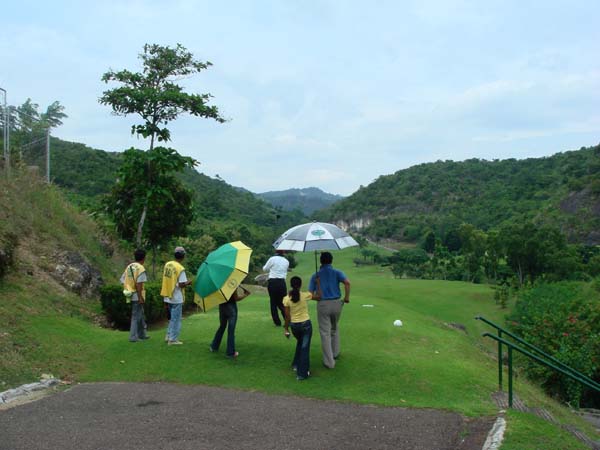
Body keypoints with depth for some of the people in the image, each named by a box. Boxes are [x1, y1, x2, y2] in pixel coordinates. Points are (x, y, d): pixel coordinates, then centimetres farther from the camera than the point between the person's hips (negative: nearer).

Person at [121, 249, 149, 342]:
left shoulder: (128, 267, 11)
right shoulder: (140, 268, -14)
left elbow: (122, 280, 11)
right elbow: (139, 284, -21)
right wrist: (140, 297, -18)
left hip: (130, 295, 8)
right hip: (137, 296, -8)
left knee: (141, 315, 19)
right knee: (136, 316, 0)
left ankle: (142, 334, 28)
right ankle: (133, 337, 2)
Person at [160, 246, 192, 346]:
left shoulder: (167, 265, 3)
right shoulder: (180, 268, -18)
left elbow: (166, 279, 10)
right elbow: (181, 284, -20)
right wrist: (188, 283, -1)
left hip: (168, 297, 7)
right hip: (176, 298, -7)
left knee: (172, 318, 21)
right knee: (176, 319, 4)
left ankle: (168, 336, 25)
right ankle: (173, 339, 9)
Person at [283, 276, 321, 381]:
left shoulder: (286, 299, -11)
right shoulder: (305, 295, -14)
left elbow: (287, 316, -7)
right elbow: (319, 296, 2)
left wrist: (286, 329, 3)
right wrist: (318, 284, 10)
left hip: (294, 325, 2)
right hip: (306, 324, -2)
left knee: (299, 343, 30)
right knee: (304, 347, 5)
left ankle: (296, 365, 37)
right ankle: (302, 373, 7)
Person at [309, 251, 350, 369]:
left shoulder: (315, 276, 4)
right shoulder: (337, 272, 2)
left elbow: (310, 293, -1)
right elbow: (347, 282, -17)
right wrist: (347, 297, -5)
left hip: (322, 305, -1)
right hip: (336, 303, 2)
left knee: (325, 333, 3)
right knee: (335, 328, 25)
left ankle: (329, 362, 4)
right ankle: (335, 353, 33)